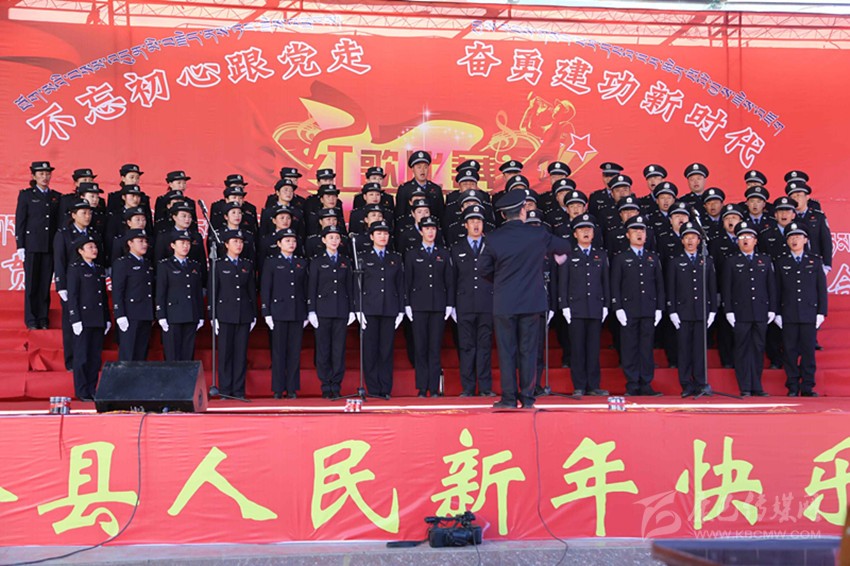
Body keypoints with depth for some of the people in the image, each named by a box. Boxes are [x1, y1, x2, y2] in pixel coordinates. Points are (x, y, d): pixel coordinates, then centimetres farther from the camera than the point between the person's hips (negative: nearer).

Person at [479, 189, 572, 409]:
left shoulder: (494, 238, -5)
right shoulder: (538, 235, -3)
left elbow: (485, 271, 2)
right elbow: (565, 247, 14)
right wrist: (556, 252, 37)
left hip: (503, 303, -1)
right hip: (531, 301, 1)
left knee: (507, 351, 4)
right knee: (528, 350, 6)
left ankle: (509, 397, 4)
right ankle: (527, 397, 8)